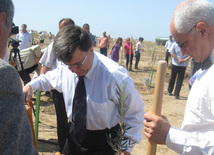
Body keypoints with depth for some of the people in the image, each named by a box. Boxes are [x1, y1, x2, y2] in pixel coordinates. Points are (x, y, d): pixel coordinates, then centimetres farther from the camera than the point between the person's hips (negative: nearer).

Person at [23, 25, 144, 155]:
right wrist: (30, 86, -2)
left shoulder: (115, 76, -27)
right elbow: (49, 78, 15)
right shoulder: (65, 70, -12)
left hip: (102, 141, -4)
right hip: (74, 134, 4)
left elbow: (135, 112, -15)